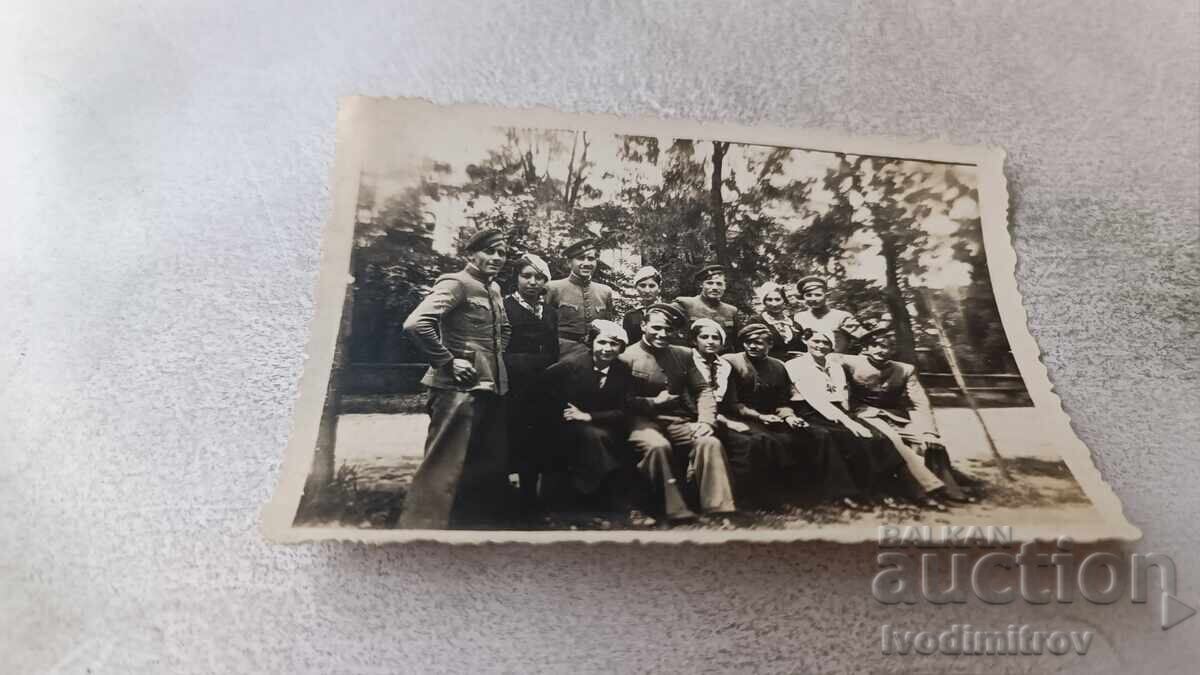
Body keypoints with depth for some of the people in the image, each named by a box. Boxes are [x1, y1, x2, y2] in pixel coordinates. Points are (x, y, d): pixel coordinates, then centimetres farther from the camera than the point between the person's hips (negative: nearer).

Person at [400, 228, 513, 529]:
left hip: (491, 386, 9)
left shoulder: (494, 289, 15)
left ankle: (481, 517, 33)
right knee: (444, 463, -5)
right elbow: (415, 324, -25)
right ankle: (421, 524, 7)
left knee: (492, 461, 17)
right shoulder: (456, 284, -12)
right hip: (460, 387, -9)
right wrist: (448, 362, -20)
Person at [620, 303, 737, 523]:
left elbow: (702, 390, 10)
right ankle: (675, 510, -26)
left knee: (711, 443, -24)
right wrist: (654, 402, -8)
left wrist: (706, 421, -6)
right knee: (658, 446, -36)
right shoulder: (627, 357, 1)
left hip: (680, 421, 4)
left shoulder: (684, 354, 15)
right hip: (644, 421, -4)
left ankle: (719, 509, -21)